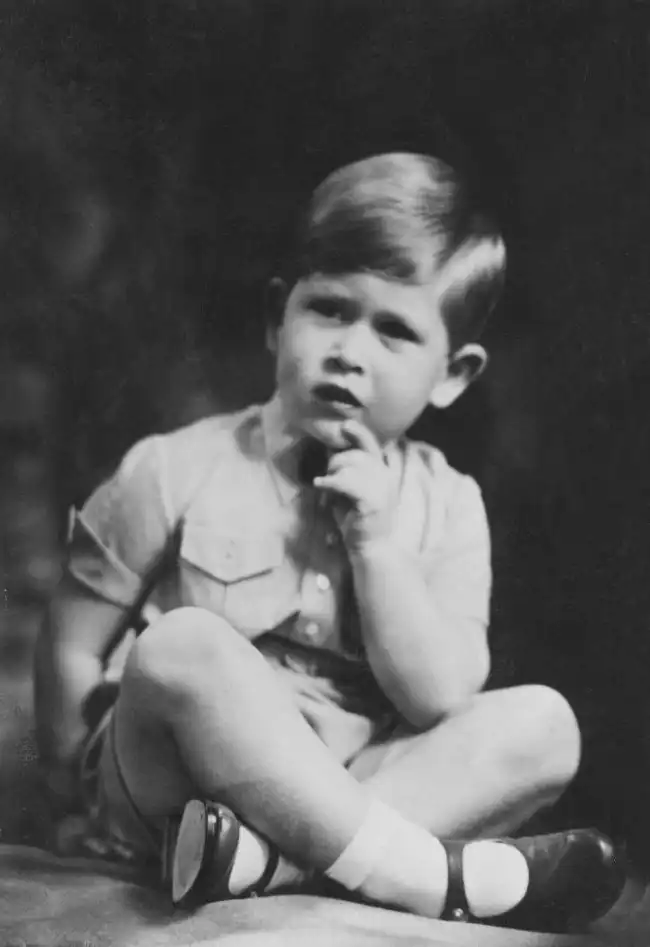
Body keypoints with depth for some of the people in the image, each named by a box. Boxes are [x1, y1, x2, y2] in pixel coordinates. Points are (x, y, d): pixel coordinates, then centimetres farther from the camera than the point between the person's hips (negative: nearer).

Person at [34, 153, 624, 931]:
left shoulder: (443, 506, 1)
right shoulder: (180, 472, -5)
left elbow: (439, 702, -9)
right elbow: (73, 646, 1)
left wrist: (376, 542, -16)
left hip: (346, 793, 3)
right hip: (176, 797, -2)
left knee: (542, 724, -17)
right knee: (183, 646, -32)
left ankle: (257, 859, -31)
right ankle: (438, 881, -30)